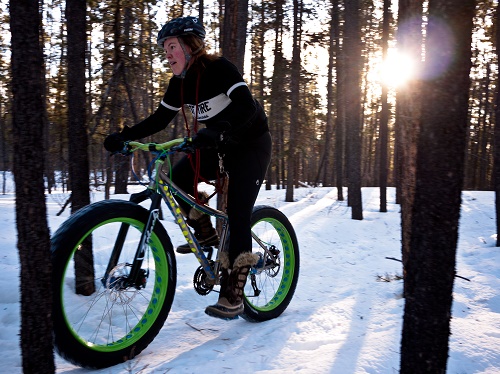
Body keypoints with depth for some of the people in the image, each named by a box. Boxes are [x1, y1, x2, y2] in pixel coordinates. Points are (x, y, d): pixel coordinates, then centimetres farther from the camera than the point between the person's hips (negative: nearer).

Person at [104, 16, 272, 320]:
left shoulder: (219, 68, -20)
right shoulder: (180, 82, 1)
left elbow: (247, 107, -34)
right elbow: (159, 119, 2)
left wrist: (217, 131, -50)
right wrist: (124, 136, -11)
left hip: (252, 144, -7)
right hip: (220, 147, 7)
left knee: (238, 215, -15)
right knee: (177, 178, -13)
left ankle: (233, 296, -8)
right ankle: (206, 234, 10)